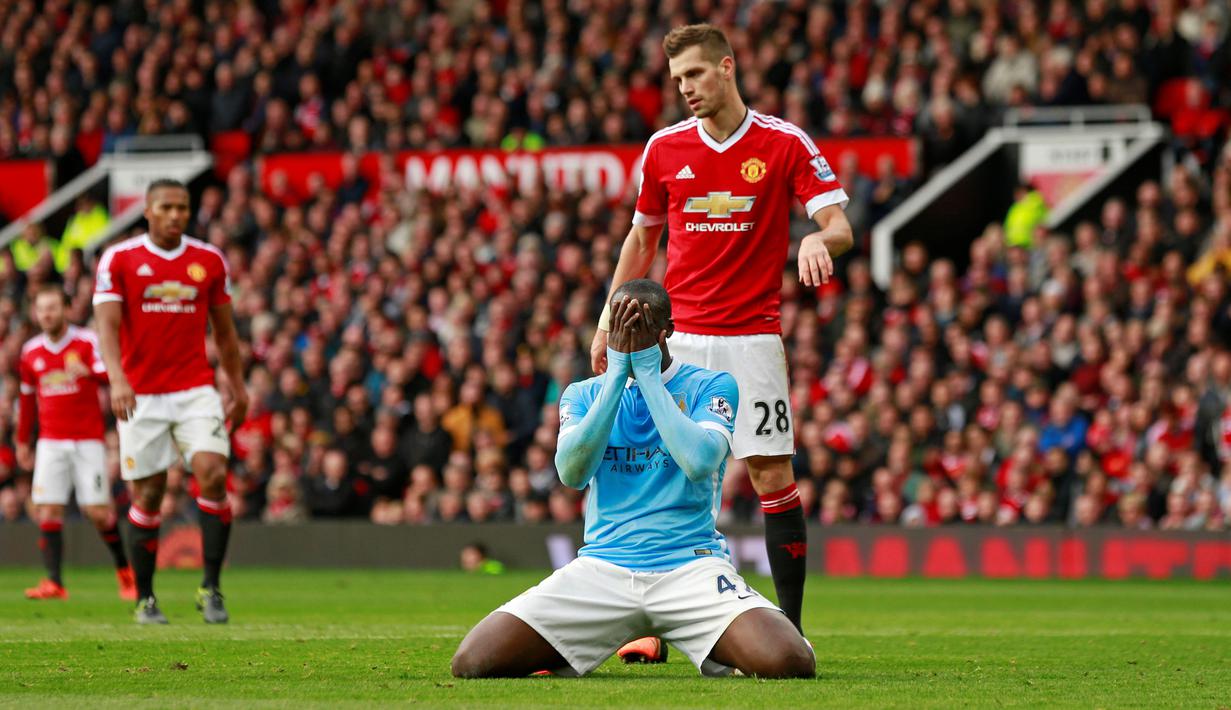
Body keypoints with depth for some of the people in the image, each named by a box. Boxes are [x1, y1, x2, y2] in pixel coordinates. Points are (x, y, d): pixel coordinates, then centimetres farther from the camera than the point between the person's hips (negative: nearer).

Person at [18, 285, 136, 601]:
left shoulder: (87, 342, -5)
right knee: (47, 511, -10)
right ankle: (54, 583, -11)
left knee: (98, 511, -4)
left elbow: (108, 374, -21)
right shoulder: (31, 352, 8)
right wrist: (22, 442, 23)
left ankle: (124, 570, 17)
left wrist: (87, 371, -43)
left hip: (88, 440, -3)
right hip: (50, 442, 3)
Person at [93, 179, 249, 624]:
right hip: (140, 395, -2)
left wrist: (237, 387, 16)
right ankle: (145, 599, 15)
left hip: (196, 391, 2)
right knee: (147, 496, 1)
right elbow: (107, 324, -11)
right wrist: (117, 379, -26)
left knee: (213, 473, -17)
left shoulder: (209, 261, 6)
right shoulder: (119, 260, -2)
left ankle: (211, 588, -9)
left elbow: (224, 330, 16)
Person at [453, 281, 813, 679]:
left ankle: (722, 655, 6)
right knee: (472, 662, -19)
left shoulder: (712, 387, 5)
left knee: (789, 662, -30)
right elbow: (572, 473, -8)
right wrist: (617, 373, -9)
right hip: (602, 567, 2)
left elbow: (699, 463, -16)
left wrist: (647, 372, -10)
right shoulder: (583, 394, 13)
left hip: (691, 566, -2)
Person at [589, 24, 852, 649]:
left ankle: (789, 627, -2)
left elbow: (839, 226, -7)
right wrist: (610, 321, 14)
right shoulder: (665, 148, 7)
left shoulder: (786, 144, -3)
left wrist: (819, 239, -30)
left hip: (752, 334, -3)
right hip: (676, 335, 3)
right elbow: (642, 238, 18)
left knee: (772, 474, -7)